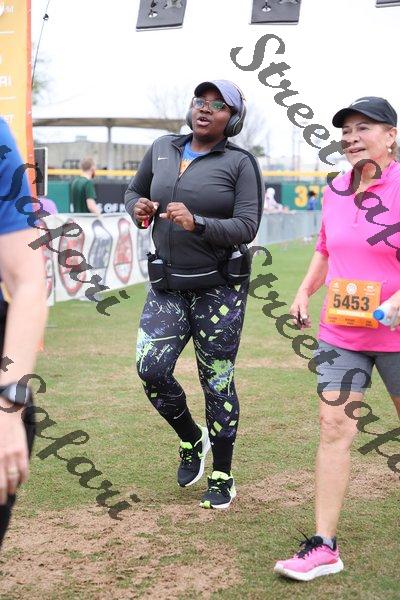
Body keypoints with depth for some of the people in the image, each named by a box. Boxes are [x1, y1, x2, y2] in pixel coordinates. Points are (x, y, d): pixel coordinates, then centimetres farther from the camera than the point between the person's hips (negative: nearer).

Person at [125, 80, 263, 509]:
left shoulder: (240, 163, -5)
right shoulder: (162, 149, 9)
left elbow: (247, 227, -15)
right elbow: (134, 191, 22)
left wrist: (196, 223, -30)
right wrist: (138, 208, -2)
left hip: (219, 288, -4)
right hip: (167, 286, 4)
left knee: (217, 382, 1)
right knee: (151, 369, -9)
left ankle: (222, 477, 18)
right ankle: (191, 440, 21)